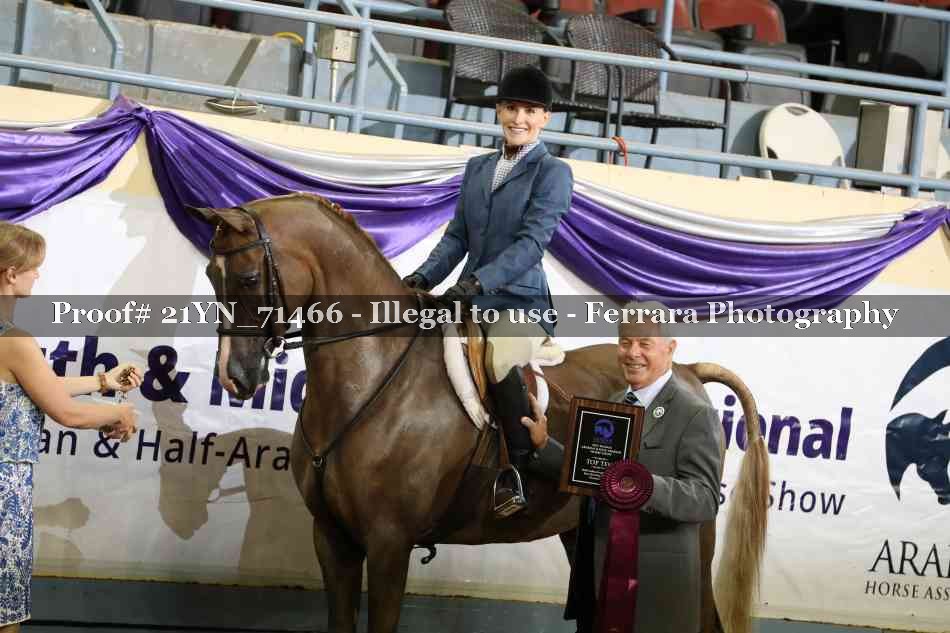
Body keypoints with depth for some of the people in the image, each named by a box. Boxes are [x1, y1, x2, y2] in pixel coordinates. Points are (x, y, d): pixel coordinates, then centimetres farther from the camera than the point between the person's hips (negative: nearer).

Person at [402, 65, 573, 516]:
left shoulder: (553, 173, -3)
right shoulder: (477, 168, 16)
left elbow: (531, 242, -15)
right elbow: (456, 236, 15)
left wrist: (477, 280, -27)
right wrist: (423, 278, -2)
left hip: (520, 300, -7)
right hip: (470, 300, 7)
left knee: (498, 359, -36)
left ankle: (522, 474, -19)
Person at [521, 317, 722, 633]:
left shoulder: (695, 414, -13)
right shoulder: (614, 403, 12)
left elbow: (706, 499, -22)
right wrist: (543, 445, 1)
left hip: (655, 581, -7)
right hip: (596, 572, 7)